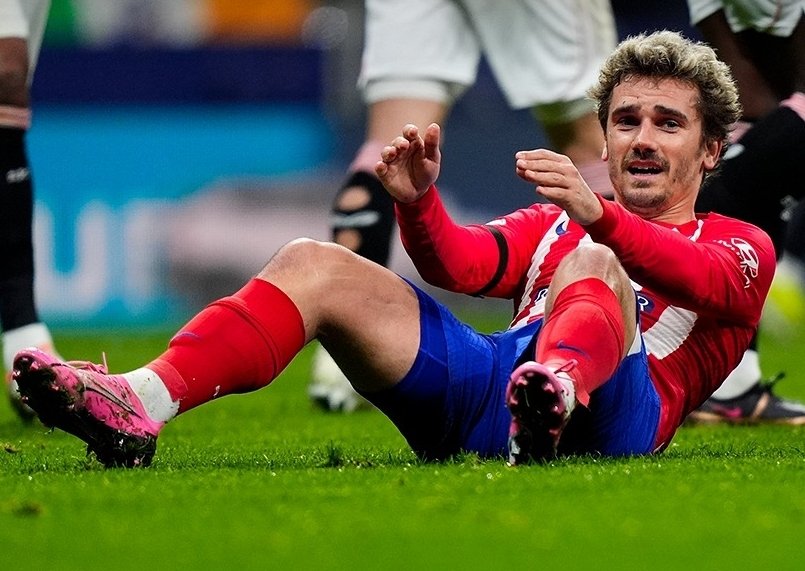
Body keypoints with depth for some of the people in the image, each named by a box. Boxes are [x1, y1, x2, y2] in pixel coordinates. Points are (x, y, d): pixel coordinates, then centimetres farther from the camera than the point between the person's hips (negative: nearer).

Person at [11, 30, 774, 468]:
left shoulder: (739, 245, 19)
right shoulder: (555, 223, 34)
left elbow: (711, 283, -9)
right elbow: (462, 265, 13)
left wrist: (600, 216, -27)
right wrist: (418, 203, -9)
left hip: (614, 416, -5)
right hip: (489, 381, 5)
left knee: (592, 260, -31)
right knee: (314, 265, -9)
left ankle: (557, 396, -67)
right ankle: (140, 404, -33)